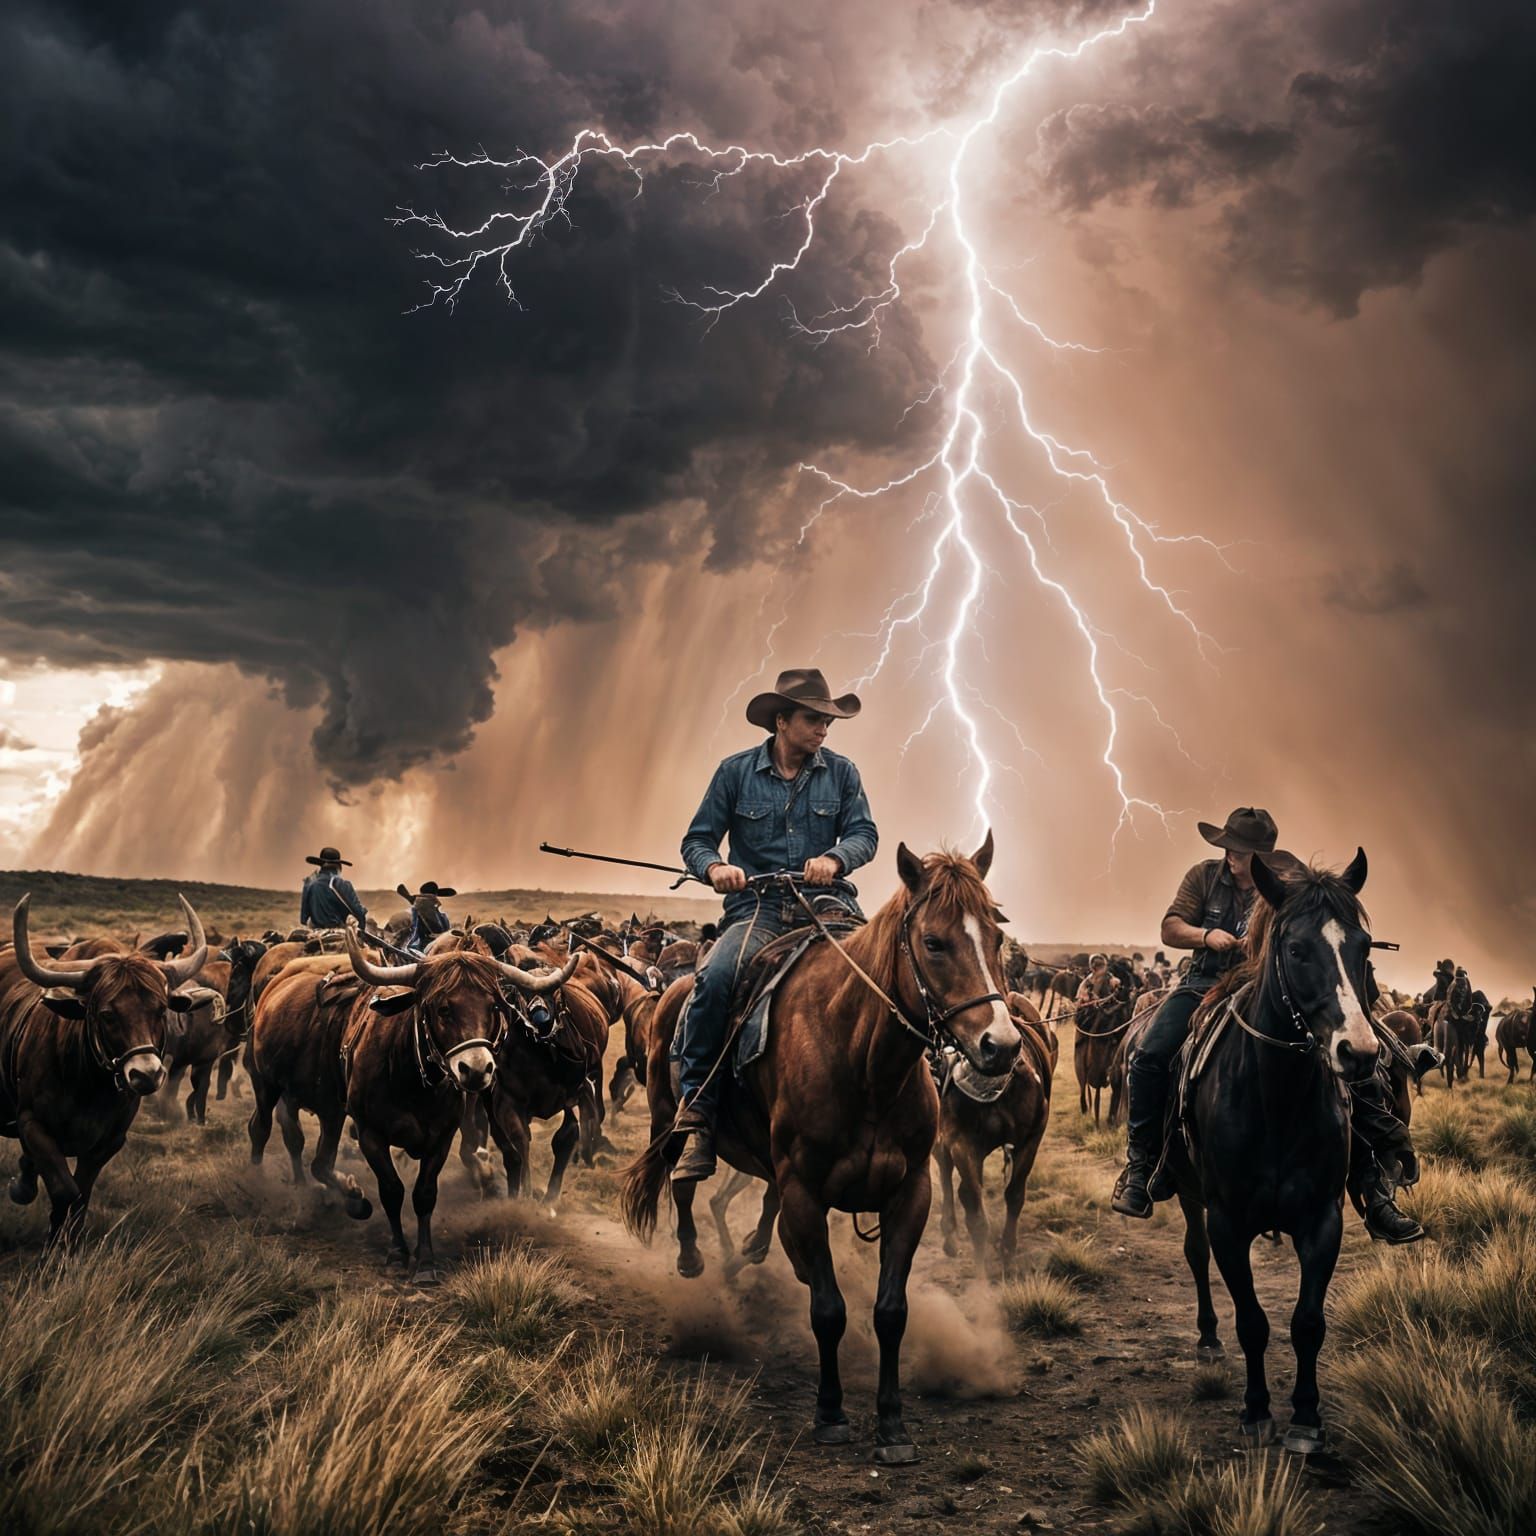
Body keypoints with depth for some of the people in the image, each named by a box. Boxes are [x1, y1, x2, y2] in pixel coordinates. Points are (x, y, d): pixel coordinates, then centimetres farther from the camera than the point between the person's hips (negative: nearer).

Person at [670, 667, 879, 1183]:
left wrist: (834, 858, -18)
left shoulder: (840, 773, 12)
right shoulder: (736, 771, 7)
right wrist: (715, 867, -15)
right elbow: (697, 839, 9)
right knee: (715, 978, -31)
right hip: (757, 906, -2)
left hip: (826, 903, 2)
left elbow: (865, 833, 4)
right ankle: (696, 1111, -23)